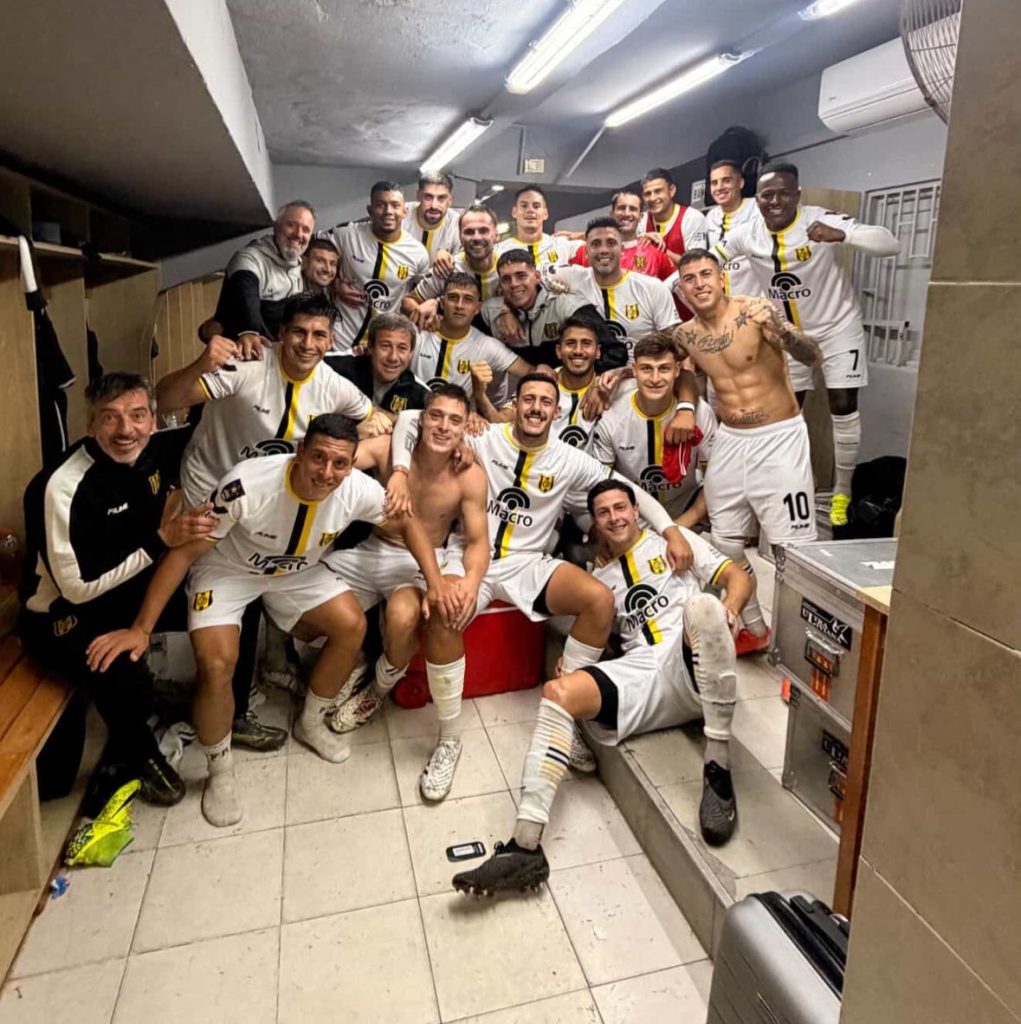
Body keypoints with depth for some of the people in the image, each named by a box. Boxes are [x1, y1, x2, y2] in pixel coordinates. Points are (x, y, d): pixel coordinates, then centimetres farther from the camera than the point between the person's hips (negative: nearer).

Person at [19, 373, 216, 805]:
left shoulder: (155, 449, -10)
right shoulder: (62, 487, -28)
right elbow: (79, 588, -27)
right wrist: (162, 539, -31)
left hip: (136, 587, 7)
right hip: (64, 613, -7)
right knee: (129, 685, -32)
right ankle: (135, 753, 5)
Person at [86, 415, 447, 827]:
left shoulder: (357, 489, -26)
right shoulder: (247, 485, -37)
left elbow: (409, 523, -9)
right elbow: (184, 551, -28)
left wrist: (437, 585, -19)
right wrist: (140, 628, -28)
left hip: (298, 572, 4)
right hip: (227, 569, -4)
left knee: (352, 627, -13)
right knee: (217, 663, -23)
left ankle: (311, 724, 14)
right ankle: (219, 771, 5)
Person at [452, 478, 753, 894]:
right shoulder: (599, 577, 26)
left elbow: (738, 577, 9)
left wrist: (725, 614, -14)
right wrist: (572, 664, -1)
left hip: (694, 669, -3)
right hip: (640, 674, 3)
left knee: (702, 605, -35)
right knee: (559, 692, -23)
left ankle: (718, 769, -27)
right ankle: (526, 846, -32)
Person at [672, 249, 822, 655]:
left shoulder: (756, 312, -14)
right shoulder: (685, 334, 2)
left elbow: (813, 358, -25)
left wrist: (782, 330, -44)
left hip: (778, 439, -6)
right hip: (729, 442, 6)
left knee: (791, 548, -7)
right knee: (725, 544, 12)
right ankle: (754, 629, 29)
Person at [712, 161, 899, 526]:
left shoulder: (822, 221, -24)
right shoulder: (746, 235, -12)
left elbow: (891, 245, -31)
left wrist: (840, 235, -47)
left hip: (837, 327, -3)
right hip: (790, 333, 4)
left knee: (843, 409, -4)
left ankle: (842, 492, 12)